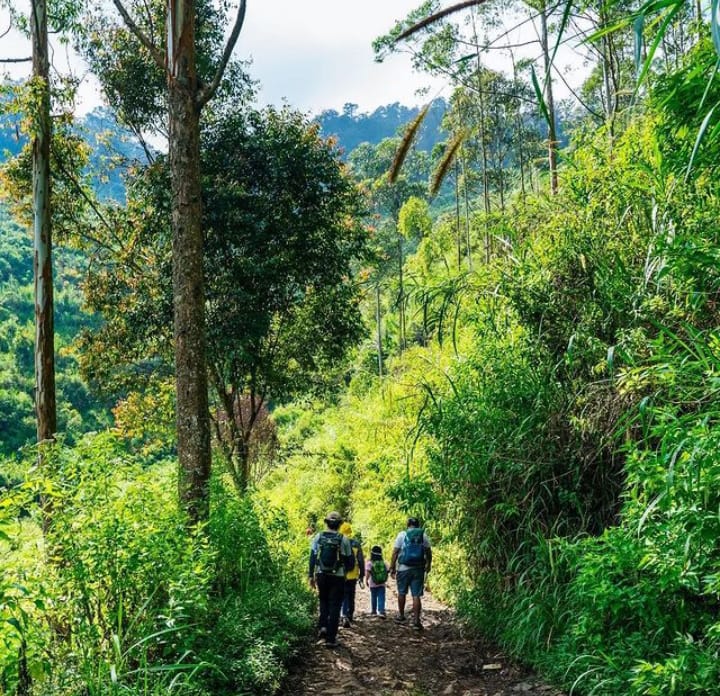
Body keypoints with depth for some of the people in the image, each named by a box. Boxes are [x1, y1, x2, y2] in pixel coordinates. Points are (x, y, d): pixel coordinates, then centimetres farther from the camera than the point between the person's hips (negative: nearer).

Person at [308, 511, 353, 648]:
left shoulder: (318, 537, -2)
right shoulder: (344, 540, -6)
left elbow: (312, 557, -3)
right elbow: (349, 561, -1)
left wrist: (311, 575, 3)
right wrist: (345, 569, 20)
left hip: (321, 575, 2)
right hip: (338, 577, -2)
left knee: (324, 602, 24)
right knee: (334, 607, 4)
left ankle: (322, 626, 5)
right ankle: (331, 638, 2)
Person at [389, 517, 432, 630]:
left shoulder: (402, 535, 0)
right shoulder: (423, 535, 4)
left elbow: (395, 553, -4)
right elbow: (428, 553, 7)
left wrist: (392, 567, 2)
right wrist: (428, 565, 23)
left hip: (403, 569, -1)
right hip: (418, 569, 1)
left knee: (402, 593, 17)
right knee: (416, 596, 0)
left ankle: (401, 615, 29)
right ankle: (416, 620, -6)